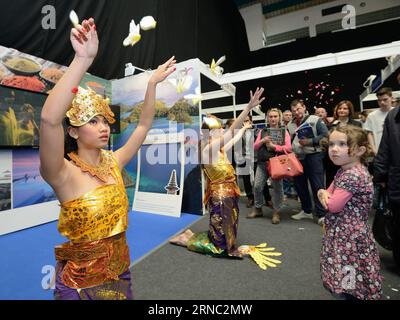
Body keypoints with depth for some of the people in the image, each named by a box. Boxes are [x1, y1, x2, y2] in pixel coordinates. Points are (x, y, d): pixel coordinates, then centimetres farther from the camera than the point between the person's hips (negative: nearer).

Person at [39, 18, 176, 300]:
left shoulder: (113, 162, -6)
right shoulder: (64, 173, -21)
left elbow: (144, 125, -2)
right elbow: (49, 118, -40)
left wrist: (152, 83, -5)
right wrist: (84, 59, -42)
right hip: (80, 279, -5)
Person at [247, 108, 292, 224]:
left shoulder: (284, 131, 7)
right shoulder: (262, 131, 13)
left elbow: (289, 148, -6)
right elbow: (255, 147, 8)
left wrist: (273, 146, -12)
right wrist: (262, 141, -9)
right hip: (262, 163, 2)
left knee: (277, 187, 2)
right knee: (257, 186, 0)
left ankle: (276, 212, 17)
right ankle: (257, 209, 19)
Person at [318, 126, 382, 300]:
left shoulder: (352, 175, -24)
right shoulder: (345, 170, 6)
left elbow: (333, 205, -25)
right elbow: (329, 194, 11)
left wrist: (325, 195, -4)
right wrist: (323, 193, -12)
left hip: (350, 238, -9)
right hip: (341, 234, 9)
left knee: (348, 290, 6)